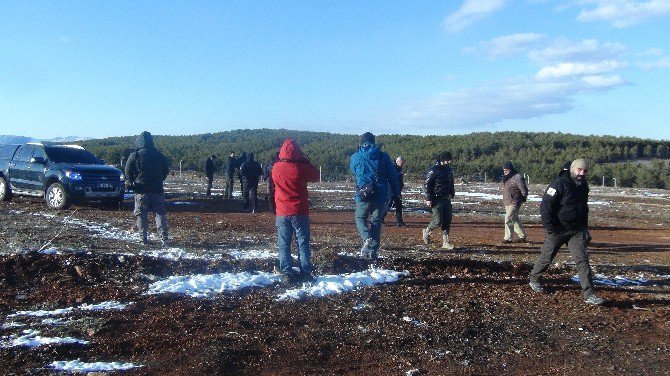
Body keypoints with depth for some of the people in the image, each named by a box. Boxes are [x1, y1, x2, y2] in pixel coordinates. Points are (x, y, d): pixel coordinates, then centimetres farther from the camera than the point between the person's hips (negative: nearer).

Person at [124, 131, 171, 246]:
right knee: (160, 213, 5)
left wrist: (132, 183, 11)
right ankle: (164, 238, -4)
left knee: (141, 215, 5)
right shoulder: (159, 155, 7)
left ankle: (143, 239, 3)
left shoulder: (135, 155, -3)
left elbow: (128, 171, -3)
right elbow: (166, 170, 15)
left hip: (141, 190, -2)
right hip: (157, 189, 2)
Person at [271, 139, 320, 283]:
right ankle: (306, 272, 6)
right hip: (299, 212, -2)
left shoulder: (275, 168, -3)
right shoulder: (301, 167, -13)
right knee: (303, 243, 6)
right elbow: (316, 176, 4)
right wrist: (307, 162, 9)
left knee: (284, 244, 9)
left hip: (282, 213, 2)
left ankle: (287, 273, 6)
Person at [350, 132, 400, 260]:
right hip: (380, 196, 1)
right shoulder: (383, 156, 1)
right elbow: (393, 176, 3)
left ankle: (367, 239, -9)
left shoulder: (355, 157, 0)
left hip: (363, 196, -1)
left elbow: (353, 171, 21)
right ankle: (373, 250, 13)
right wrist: (396, 194, 9)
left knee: (360, 218, 18)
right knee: (376, 221, 14)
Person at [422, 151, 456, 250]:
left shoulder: (449, 170, 11)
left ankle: (445, 242, 11)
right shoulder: (434, 171, -13)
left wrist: (452, 193, 11)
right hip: (437, 200, -7)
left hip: (447, 199, 7)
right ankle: (426, 231, 21)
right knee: (438, 221, -7)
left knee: (447, 221, 4)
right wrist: (428, 199, -16)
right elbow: (427, 185, -13)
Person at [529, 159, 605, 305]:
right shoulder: (559, 184, -16)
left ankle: (589, 294, -2)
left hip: (577, 231, 5)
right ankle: (534, 280, 31)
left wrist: (585, 227, 17)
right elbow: (545, 206, -20)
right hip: (557, 231, -5)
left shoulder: (583, 186, 8)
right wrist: (550, 228, -21)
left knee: (582, 260, -3)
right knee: (546, 257, 8)